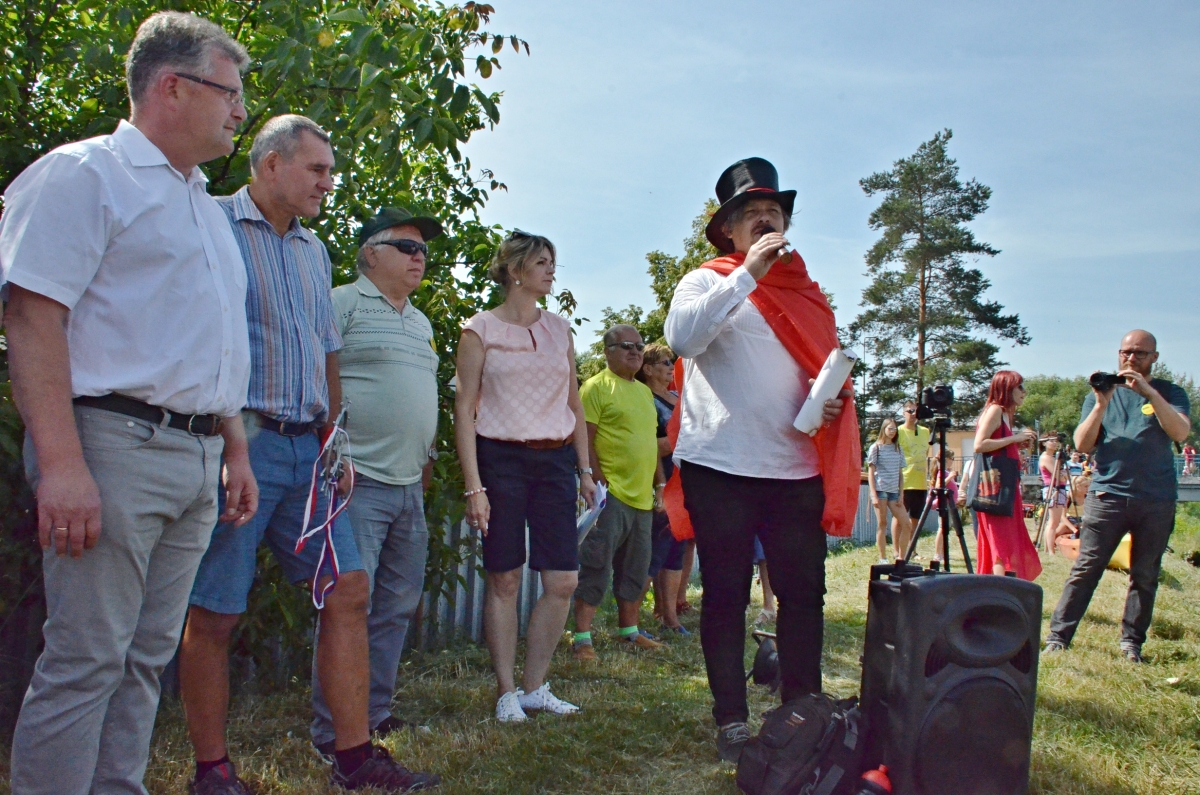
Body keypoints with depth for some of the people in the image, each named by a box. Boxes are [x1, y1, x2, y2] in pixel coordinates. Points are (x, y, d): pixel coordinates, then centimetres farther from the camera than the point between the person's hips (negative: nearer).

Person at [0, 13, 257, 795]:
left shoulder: (205, 206, 23)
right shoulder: (83, 174, -3)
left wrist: (236, 450, 20)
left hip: (197, 458, 8)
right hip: (116, 441, -8)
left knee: (147, 657, 11)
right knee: (86, 658, -5)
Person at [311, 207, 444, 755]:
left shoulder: (420, 322, 22)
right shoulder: (343, 303, -3)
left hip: (409, 486, 8)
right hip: (358, 482, -8)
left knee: (397, 606, 13)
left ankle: (375, 713, 25)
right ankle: (333, 734, 5)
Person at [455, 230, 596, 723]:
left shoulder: (560, 329, 13)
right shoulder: (481, 330, 0)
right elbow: (465, 409, -4)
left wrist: (584, 470, 12)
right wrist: (474, 486, -11)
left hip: (555, 460, 4)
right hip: (501, 459, -4)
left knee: (563, 581, -1)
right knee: (504, 579, 1)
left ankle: (535, 687, 15)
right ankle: (506, 692, 13)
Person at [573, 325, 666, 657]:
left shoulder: (645, 391, 19)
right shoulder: (596, 387, -5)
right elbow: (585, 439, -11)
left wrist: (659, 484, 19)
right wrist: (597, 481, -17)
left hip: (642, 496, 8)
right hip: (611, 493, -8)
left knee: (635, 568, 14)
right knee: (597, 566, -8)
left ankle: (629, 630, 25)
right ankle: (582, 637, -3)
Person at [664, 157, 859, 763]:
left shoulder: (807, 292, 17)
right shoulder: (708, 281, 4)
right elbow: (682, 337, -17)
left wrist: (833, 400, 2)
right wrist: (747, 272, -19)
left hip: (798, 467, 4)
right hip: (721, 466, -4)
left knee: (804, 594, 7)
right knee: (726, 596, 3)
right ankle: (731, 722, 13)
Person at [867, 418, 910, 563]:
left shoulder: (898, 449, 15)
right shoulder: (876, 448, 2)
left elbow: (901, 474, 14)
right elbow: (871, 473, -2)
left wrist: (901, 495, 5)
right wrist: (874, 495, -10)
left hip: (894, 491, 5)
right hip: (880, 490, -5)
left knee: (907, 525, -2)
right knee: (883, 524, -3)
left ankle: (900, 557, 8)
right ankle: (883, 559, 3)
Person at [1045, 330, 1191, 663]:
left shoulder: (1169, 393, 8)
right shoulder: (1100, 395, 11)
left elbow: (1181, 432, -11)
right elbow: (1082, 445, 0)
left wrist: (1148, 392, -18)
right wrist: (1101, 405, -12)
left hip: (1157, 501, 0)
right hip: (1107, 495, 0)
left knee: (1145, 577, 6)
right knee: (1085, 569, -4)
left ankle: (1131, 643, 15)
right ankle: (1058, 636, -4)